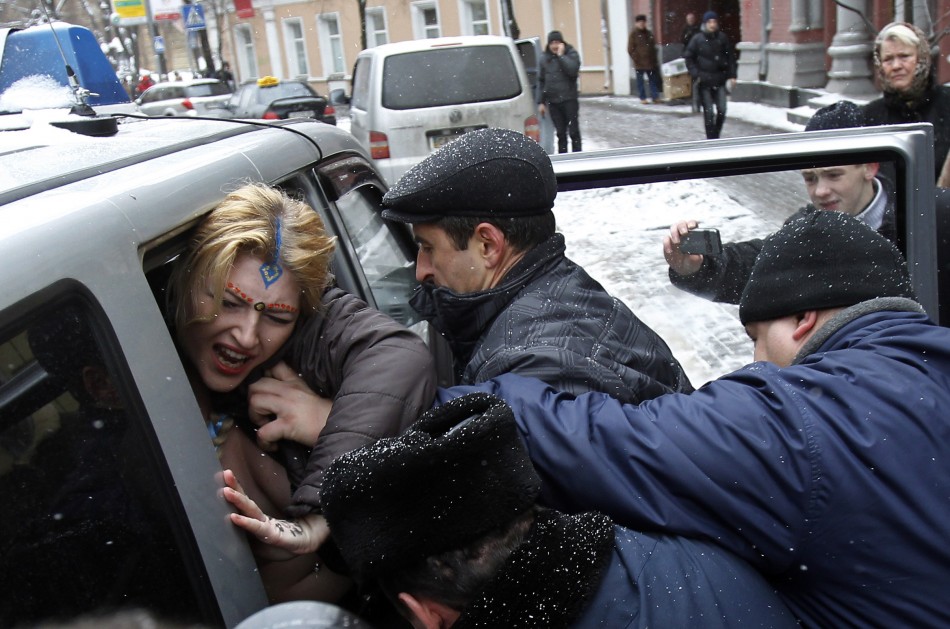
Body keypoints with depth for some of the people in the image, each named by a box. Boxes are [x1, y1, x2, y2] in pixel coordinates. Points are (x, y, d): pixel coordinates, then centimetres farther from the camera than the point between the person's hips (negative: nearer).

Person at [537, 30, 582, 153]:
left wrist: (561, 55, -15)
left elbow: (573, 70, -19)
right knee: (560, 133, 7)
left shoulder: (571, 54, 0)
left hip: (569, 100, -3)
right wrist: (541, 102, 6)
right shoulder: (544, 58, 8)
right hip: (553, 101, 3)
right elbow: (541, 81, 10)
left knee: (573, 131, 1)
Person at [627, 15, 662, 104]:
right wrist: (636, 59, -13)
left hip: (650, 61, 5)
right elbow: (630, 49, -6)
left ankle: (655, 97, 6)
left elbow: (653, 46, 18)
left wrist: (654, 59, 10)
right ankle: (643, 98, 9)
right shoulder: (634, 34, -4)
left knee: (653, 80, 4)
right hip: (639, 63, -5)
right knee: (640, 81, 3)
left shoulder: (648, 33, 13)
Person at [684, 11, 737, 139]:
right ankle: (711, 139, 8)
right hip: (704, 81, -2)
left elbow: (731, 57, 8)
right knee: (709, 111, -1)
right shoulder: (697, 39, -3)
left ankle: (716, 135, 18)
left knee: (721, 110, -1)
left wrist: (732, 75, 3)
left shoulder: (722, 38, 3)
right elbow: (688, 57, 3)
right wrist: (695, 74, -7)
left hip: (720, 80, 2)